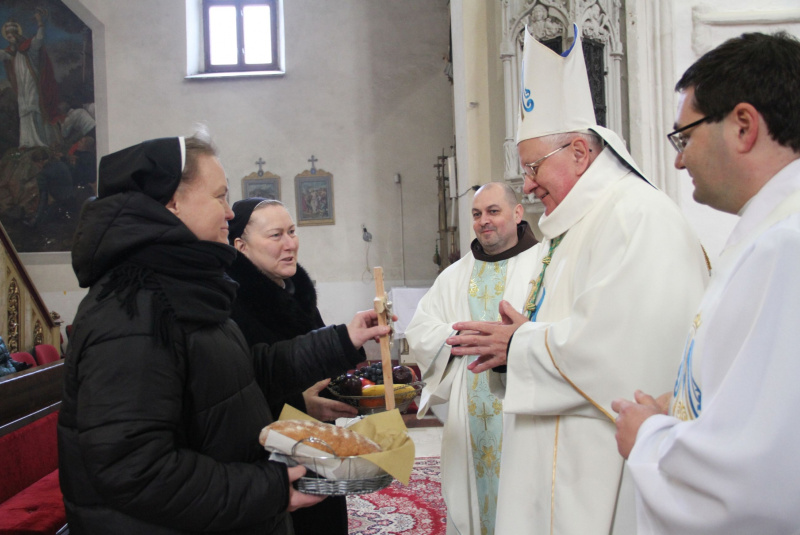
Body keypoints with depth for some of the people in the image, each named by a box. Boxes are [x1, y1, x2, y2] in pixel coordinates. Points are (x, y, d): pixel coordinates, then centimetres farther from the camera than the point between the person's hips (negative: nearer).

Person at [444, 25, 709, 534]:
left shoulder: (639, 214, -17)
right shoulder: (575, 228, 15)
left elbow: (615, 344, -28)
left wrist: (521, 345, -14)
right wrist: (526, 332, -1)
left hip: (609, 462, -9)